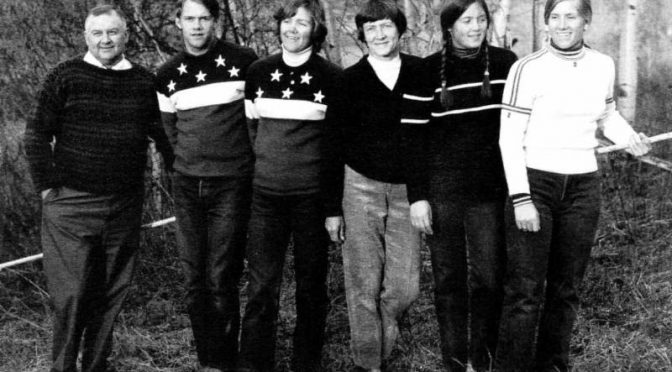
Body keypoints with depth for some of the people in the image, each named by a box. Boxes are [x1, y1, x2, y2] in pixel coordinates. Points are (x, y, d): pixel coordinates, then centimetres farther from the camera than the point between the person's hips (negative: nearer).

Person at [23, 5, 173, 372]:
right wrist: (47, 185, -4)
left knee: (111, 294, 10)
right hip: (72, 205, -3)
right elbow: (37, 135, 0)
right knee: (71, 295, -3)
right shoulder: (65, 77, -1)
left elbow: (163, 135, 14)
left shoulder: (144, 82, 8)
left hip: (125, 206, 3)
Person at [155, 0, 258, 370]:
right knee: (194, 279, 7)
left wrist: (247, 159, 5)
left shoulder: (243, 61, -4)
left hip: (231, 185, -4)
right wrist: (192, 160, 12)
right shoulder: (167, 75, 8)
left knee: (221, 278, -6)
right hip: (187, 186, 4)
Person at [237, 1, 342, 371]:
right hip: (266, 195, 2)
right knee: (261, 286, 1)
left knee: (311, 285, 8)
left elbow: (340, 145, -3)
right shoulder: (258, 72, 6)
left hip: (313, 197, -2)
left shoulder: (331, 77, -3)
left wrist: (335, 207, -5)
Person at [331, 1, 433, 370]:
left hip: (407, 190, 1)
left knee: (405, 286, 0)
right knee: (364, 284, 1)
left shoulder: (421, 73, 5)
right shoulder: (351, 79, 2)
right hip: (362, 187, -1)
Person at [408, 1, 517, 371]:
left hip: (490, 190, 1)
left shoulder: (505, 63, 3)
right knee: (448, 279, 6)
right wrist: (417, 196, -5)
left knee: (488, 278, 2)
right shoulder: (429, 70, 0)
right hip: (441, 191, -1)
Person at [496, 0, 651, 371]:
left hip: (582, 187, 5)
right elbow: (509, 138, -9)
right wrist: (520, 199, -16)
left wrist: (629, 137, 2)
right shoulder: (527, 69, -9)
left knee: (566, 287, 11)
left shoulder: (603, 65, 5)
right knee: (525, 288, -5)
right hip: (533, 183, -4)